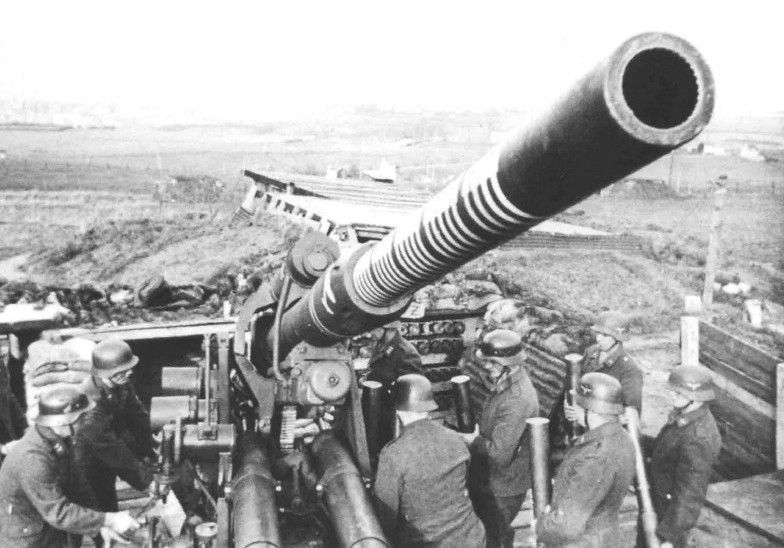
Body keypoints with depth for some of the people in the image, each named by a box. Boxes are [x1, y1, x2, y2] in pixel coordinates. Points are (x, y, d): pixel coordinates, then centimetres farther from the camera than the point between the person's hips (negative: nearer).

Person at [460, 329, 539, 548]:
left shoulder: (516, 401, -32)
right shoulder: (507, 383, -1)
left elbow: (500, 454, -33)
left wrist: (473, 441, -17)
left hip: (502, 488, -9)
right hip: (489, 480, 9)